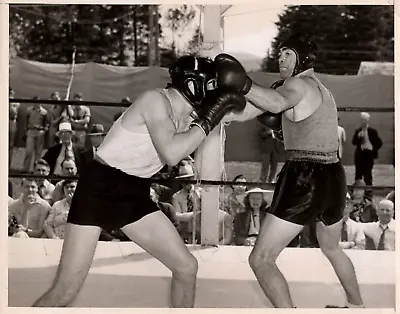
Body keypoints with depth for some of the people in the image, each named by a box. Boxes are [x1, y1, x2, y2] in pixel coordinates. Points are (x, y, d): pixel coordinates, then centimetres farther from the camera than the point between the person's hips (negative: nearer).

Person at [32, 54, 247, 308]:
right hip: (99, 188, -8)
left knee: (187, 267, 6)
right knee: (65, 293, -12)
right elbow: (171, 153, -31)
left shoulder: (187, 114, 5)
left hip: (134, 194, 8)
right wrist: (208, 120, -23)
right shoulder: (156, 100, -18)